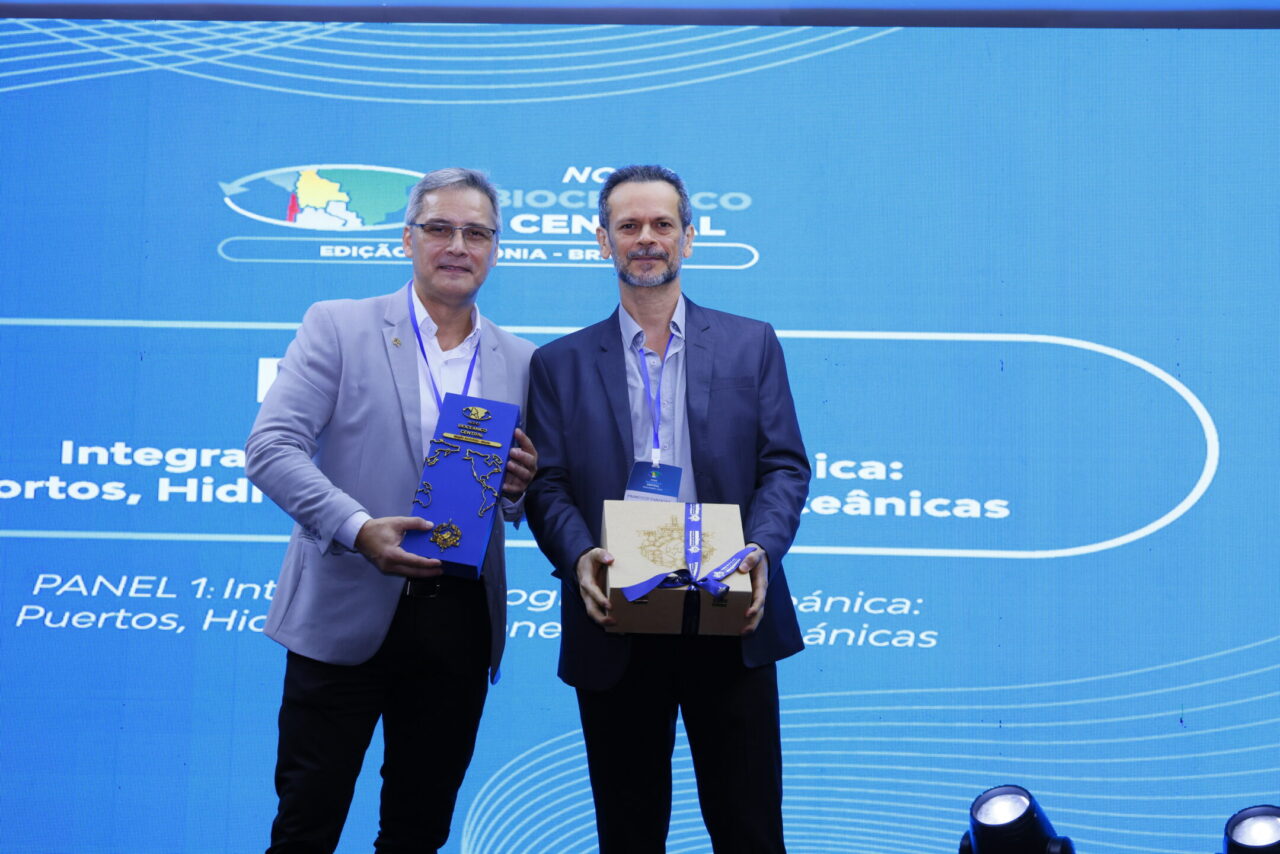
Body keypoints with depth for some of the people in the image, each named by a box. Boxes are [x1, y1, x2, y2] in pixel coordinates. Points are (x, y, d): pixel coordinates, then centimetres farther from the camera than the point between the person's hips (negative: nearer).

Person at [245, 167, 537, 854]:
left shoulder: (520, 362, 11)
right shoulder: (337, 327, 0)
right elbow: (271, 447, -9)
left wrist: (519, 486, -9)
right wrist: (358, 528, -23)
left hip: (459, 624, 4)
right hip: (346, 615, -3)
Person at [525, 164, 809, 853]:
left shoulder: (750, 345, 10)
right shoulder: (561, 363, 10)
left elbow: (785, 465, 4)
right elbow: (546, 485, 3)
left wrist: (760, 550, -15)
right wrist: (578, 556, -17)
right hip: (615, 630, 1)